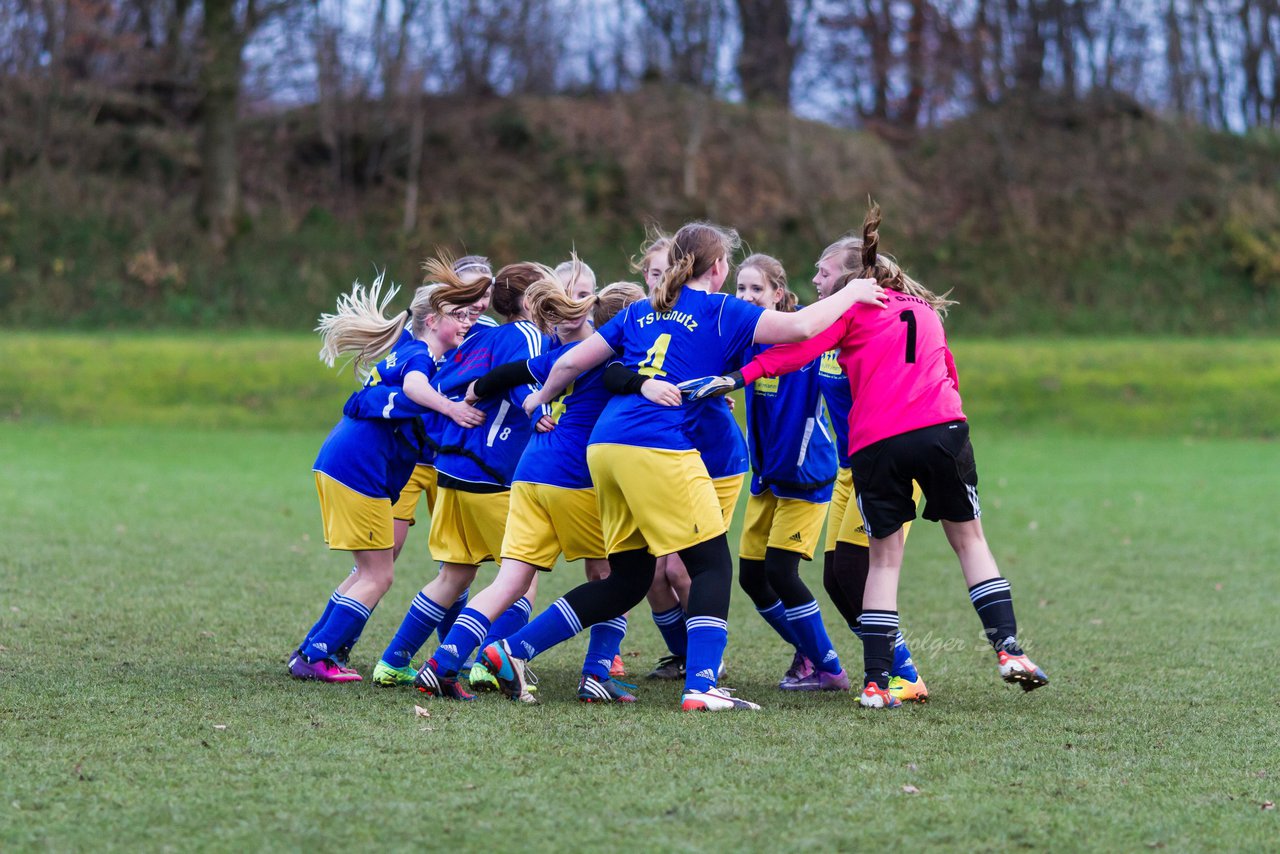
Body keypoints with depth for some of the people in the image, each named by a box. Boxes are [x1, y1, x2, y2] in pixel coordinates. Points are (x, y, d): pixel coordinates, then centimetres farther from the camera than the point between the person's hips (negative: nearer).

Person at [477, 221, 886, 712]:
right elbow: (799, 328, -6)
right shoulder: (720, 312, 4)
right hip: (659, 450, -7)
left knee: (628, 580, 15)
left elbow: (571, 363, 20)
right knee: (712, 565, 1)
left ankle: (512, 650, 11)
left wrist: (541, 399, 39)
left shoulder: (641, 312, 21)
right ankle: (701, 686, -12)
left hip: (604, 447, 7)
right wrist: (849, 295, 10)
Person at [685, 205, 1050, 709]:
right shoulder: (926, 310, 26)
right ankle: (1008, 648, 4)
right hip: (941, 428, 2)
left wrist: (740, 377, -9)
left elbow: (801, 346, -5)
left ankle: (875, 681, 1)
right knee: (968, 537, 15)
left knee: (884, 558, 7)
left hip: (875, 442, -2)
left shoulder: (851, 304, 9)